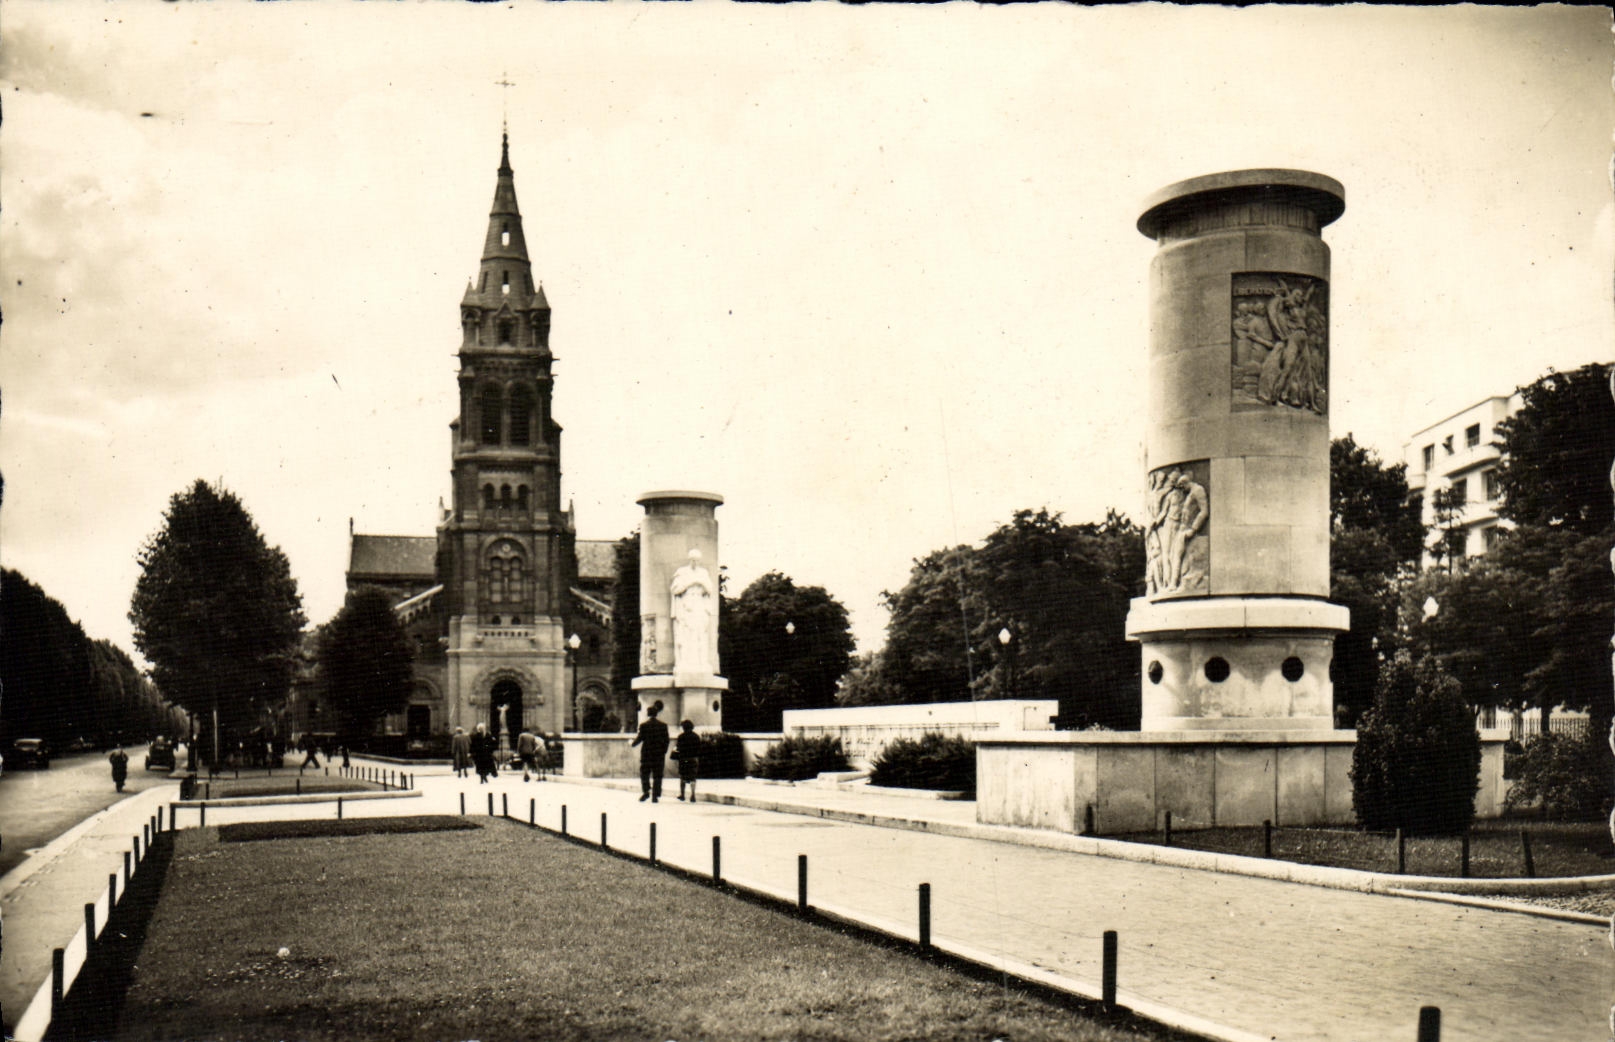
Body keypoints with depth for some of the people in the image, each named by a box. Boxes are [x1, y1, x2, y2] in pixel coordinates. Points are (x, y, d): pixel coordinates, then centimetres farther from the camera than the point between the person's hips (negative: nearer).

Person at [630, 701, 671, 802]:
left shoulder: (644, 725, -7)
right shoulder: (663, 725, 2)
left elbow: (639, 738, -4)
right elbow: (666, 740, 4)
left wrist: (632, 744, 14)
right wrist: (664, 752, 15)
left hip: (647, 753, -2)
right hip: (659, 754, 2)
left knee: (644, 774, 11)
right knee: (657, 775, 4)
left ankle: (646, 791, -4)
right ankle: (655, 796, 2)